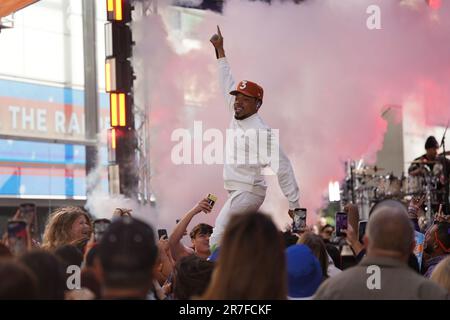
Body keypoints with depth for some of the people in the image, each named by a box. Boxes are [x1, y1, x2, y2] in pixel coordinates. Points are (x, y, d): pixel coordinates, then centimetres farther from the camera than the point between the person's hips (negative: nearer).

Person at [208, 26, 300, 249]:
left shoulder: (261, 131, -17)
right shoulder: (237, 118, 8)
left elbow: (282, 167, -20)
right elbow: (228, 85, 21)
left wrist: (294, 204, -22)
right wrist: (220, 50, 27)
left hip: (247, 194, -9)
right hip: (237, 193, 9)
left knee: (218, 240, -17)